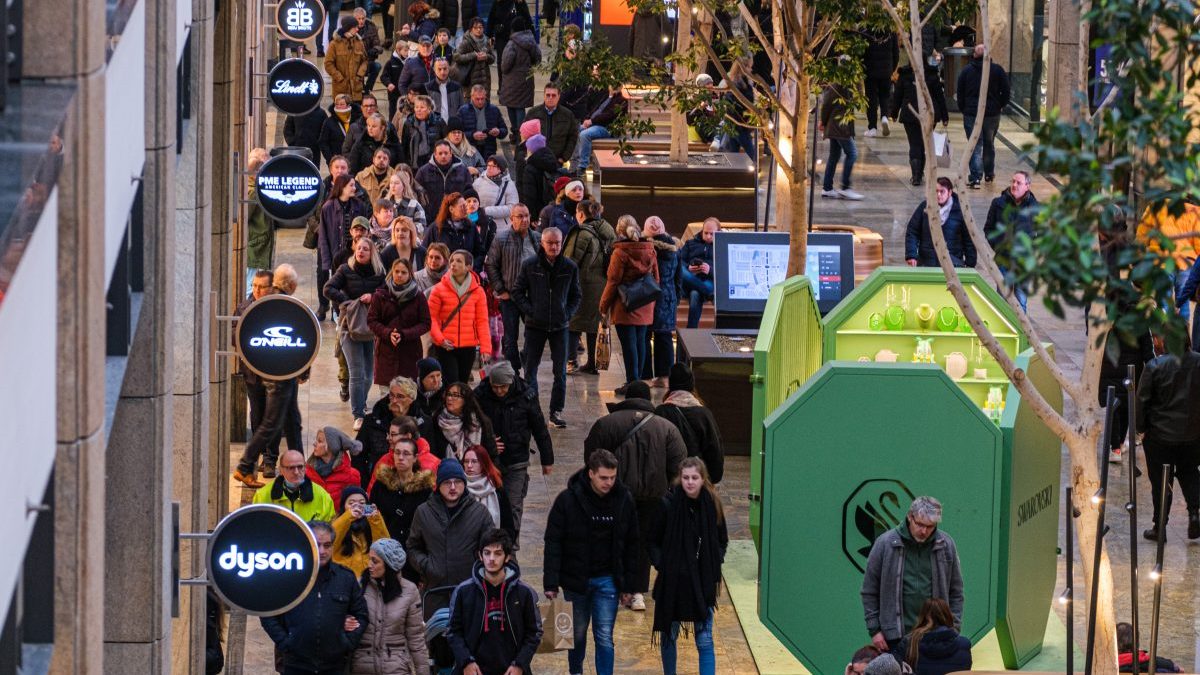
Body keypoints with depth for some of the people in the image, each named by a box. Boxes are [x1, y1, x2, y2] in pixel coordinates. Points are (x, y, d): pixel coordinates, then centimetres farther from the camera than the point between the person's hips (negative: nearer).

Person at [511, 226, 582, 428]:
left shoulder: (570, 267, 1)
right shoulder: (530, 265, -4)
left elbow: (576, 295, 12)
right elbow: (517, 292, 4)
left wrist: (568, 313, -2)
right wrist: (529, 311, -7)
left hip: (560, 326, 1)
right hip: (535, 326, -1)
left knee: (560, 372, 2)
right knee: (530, 370, 2)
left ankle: (556, 411, 10)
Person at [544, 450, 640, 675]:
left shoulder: (624, 500, -5)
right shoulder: (568, 500, -12)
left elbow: (631, 545, 4)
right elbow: (553, 543, -8)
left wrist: (629, 585, 4)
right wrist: (551, 583, -12)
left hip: (607, 580, 1)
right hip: (575, 579, -1)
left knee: (605, 637, -2)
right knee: (577, 635, 13)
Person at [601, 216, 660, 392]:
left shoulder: (620, 253, -13)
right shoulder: (649, 251, 5)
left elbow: (613, 282, -11)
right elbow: (656, 279, 12)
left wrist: (604, 307, -3)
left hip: (625, 306, -6)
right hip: (645, 308, 6)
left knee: (628, 344, -3)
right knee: (640, 341, 13)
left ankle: (632, 382, -3)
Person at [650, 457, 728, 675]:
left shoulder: (712, 505, -4)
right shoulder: (668, 504, -10)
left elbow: (722, 541, 10)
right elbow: (652, 541, 1)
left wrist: (714, 564, -4)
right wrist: (661, 564, -12)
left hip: (703, 583, 0)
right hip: (672, 581, 0)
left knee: (705, 641, -4)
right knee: (668, 636, 13)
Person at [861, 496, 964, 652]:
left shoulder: (946, 544, 3)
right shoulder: (885, 543, -3)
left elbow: (956, 592, 10)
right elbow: (870, 592, 2)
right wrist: (874, 630, -2)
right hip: (895, 636, -1)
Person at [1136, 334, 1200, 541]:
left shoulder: (1154, 367, -15)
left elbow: (1141, 401, -10)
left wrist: (1140, 428, 4)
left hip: (1161, 433, -3)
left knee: (1160, 481, 8)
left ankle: (1159, 527, 13)